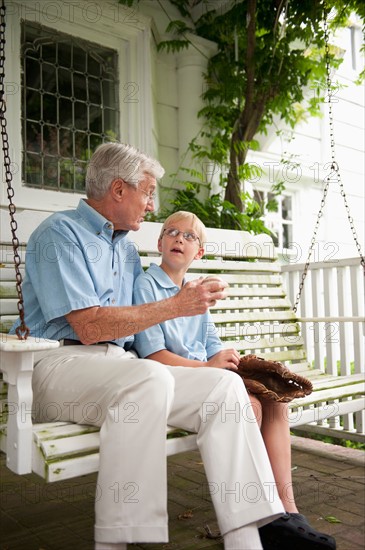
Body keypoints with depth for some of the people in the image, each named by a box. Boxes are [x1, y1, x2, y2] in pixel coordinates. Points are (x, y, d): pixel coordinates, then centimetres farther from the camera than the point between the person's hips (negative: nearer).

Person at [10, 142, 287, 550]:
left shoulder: (126, 248, 23)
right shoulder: (60, 233, -4)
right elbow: (89, 326, -17)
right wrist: (175, 306, -14)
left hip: (123, 366, 8)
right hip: (60, 363, -7)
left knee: (226, 384, -12)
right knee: (150, 377, -38)